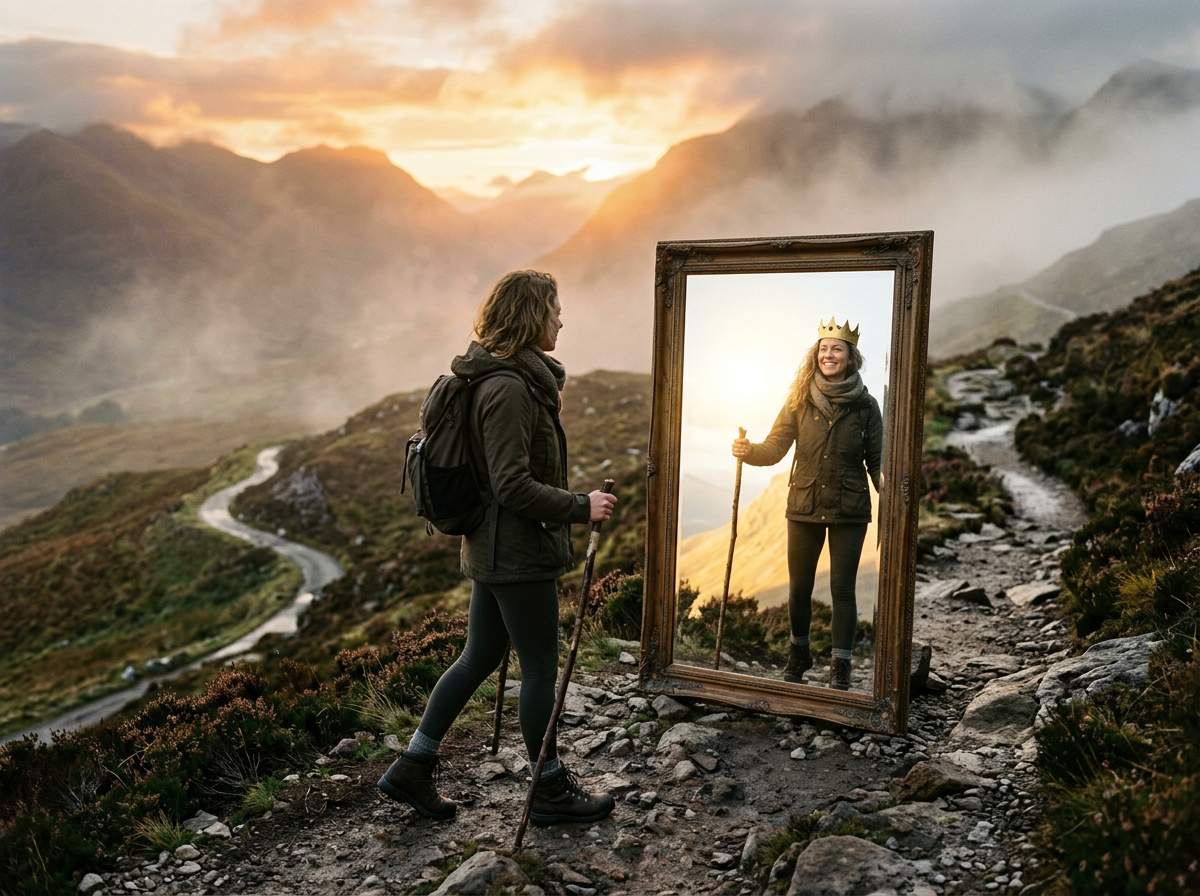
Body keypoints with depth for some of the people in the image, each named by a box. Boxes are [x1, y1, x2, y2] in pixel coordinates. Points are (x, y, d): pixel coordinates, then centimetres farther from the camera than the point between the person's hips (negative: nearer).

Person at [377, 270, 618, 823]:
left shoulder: (518, 380, 10)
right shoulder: (510, 389, -22)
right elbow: (514, 486, -24)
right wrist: (581, 508, -18)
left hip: (492, 550, 10)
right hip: (520, 554, -10)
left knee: (478, 658, 18)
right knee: (540, 668, 5)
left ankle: (411, 770, 26)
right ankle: (551, 792, 22)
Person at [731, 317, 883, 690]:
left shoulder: (865, 406, -2)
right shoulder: (800, 401, -1)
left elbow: (876, 462, 2)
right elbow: (774, 448, -4)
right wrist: (748, 451, -24)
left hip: (849, 511, -1)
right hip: (804, 508, 2)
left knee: (842, 587, 2)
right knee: (799, 587, 11)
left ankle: (840, 666, 14)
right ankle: (799, 652, 33)